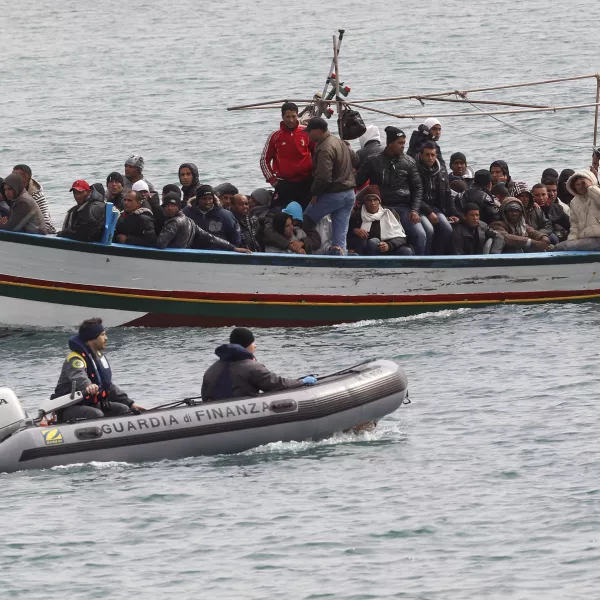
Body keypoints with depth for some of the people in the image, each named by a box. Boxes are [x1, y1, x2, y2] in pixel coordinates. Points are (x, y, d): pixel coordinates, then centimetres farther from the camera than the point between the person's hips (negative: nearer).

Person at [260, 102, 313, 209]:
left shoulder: (306, 133, 2)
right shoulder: (275, 136, 2)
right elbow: (264, 160, 10)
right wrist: (272, 179, 2)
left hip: (306, 183, 1)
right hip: (285, 184, -1)